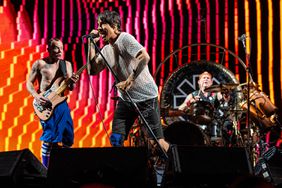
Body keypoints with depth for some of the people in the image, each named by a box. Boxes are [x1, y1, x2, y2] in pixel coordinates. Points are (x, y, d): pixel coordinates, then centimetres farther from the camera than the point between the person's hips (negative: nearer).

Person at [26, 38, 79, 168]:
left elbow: (70, 88, 11)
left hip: (61, 103, 5)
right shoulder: (39, 64, -1)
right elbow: (29, 83, 2)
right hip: (45, 103, -5)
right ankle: (46, 169, -3)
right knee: (49, 136, -12)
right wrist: (36, 96, -15)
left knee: (68, 137, 3)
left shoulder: (66, 65, 11)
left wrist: (72, 82, -13)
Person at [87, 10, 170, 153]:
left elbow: (145, 57, -29)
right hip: (125, 99, 8)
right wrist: (92, 45, 1)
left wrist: (130, 80, -32)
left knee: (156, 140, -8)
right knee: (115, 140, 3)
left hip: (146, 98, -7)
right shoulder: (106, 50, 9)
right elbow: (92, 70, 7)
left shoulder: (125, 38, -15)